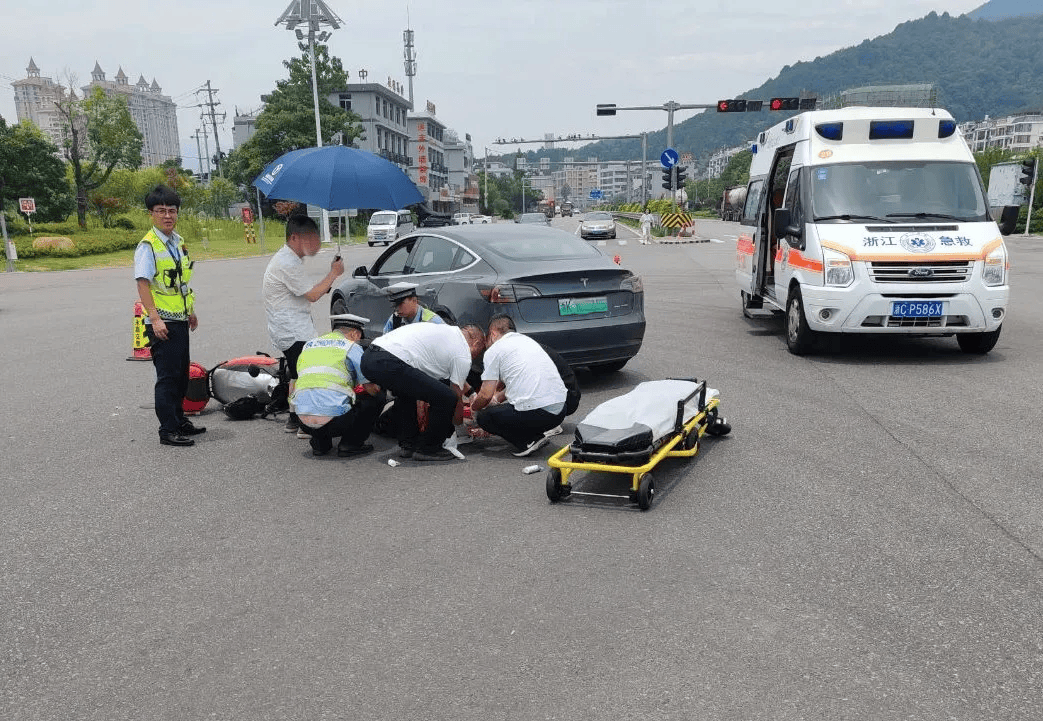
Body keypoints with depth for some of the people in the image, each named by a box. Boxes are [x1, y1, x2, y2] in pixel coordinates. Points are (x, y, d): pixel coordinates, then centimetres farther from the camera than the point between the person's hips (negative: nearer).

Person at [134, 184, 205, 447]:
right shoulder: (148, 246, -12)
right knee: (167, 376, -4)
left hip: (179, 320, 8)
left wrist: (191, 311, 24)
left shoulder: (179, 242, 13)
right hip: (161, 322, -8)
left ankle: (179, 420, 29)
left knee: (181, 374, 16)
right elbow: (143, 284, -18)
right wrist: (155, 318, -25)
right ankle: (168, 430, 3)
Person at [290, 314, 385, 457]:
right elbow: (372, 388, 5)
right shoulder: (352, 348, 6)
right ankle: (350, 443, 9)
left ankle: (319, 443, 23)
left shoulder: (308, 345, 23)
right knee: (377, 397, 14)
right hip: (335, 419, -6)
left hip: (304, 419, 6)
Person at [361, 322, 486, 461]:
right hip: (389, 364, -10)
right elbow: (456, 398, 12)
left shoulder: (445, 330, 31)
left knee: (407, 392, 37)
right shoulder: (463, 356, 6)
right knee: (447, 399, -6)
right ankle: (427, 449, 9)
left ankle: (408, 444, 33)